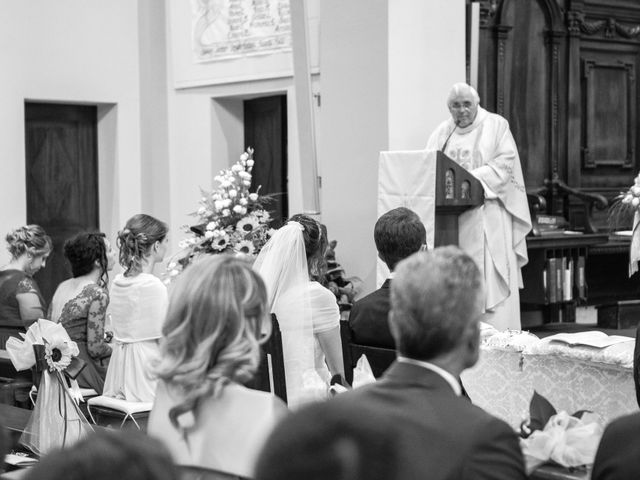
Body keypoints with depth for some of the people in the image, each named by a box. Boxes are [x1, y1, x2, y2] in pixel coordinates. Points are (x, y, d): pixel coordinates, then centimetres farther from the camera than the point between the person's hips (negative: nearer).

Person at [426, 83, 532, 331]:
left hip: (487, 215, -4)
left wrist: (473, 178, -18)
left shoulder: (496, 125, 3)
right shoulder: (442, 132, 16)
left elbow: (505, 162, -7)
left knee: (491, 278, -7)